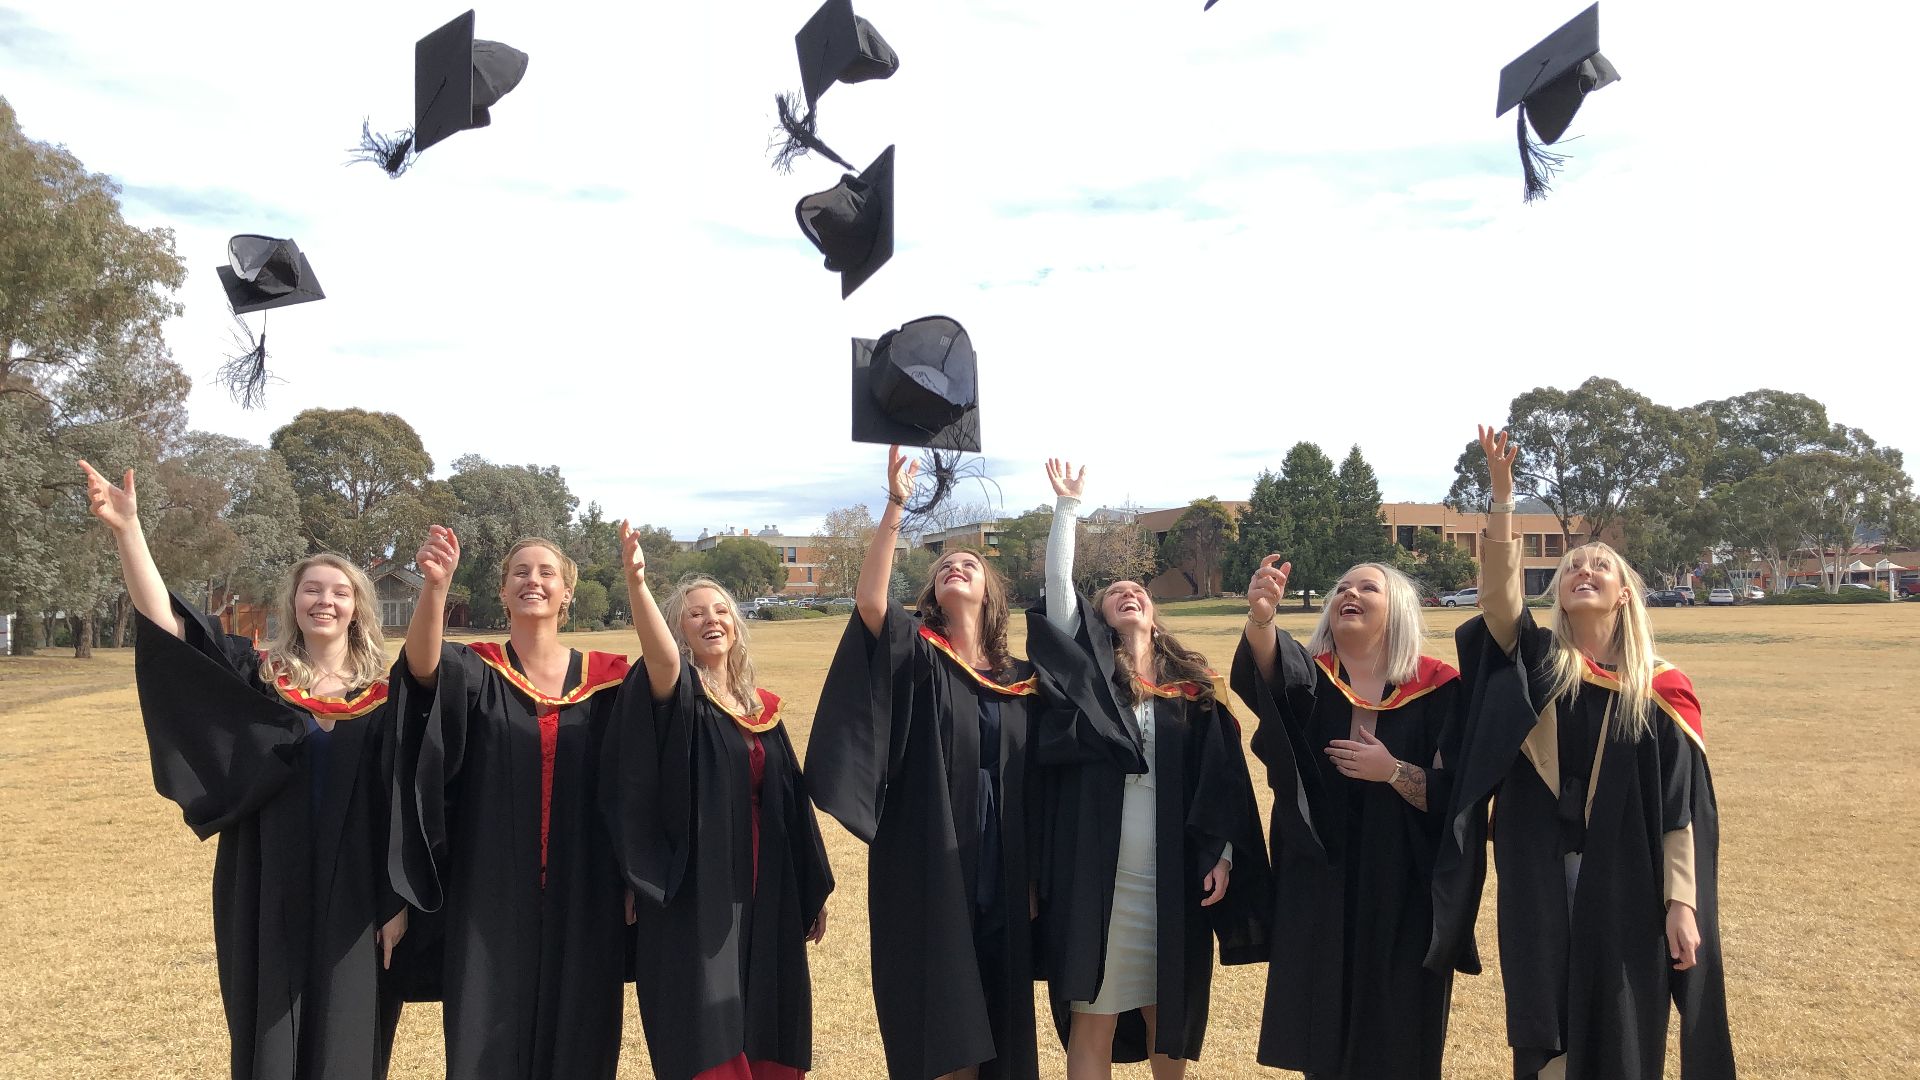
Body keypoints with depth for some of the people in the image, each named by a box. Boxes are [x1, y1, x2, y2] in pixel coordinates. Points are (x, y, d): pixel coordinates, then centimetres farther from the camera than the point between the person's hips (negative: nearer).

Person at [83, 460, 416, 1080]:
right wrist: (127, 531, -21)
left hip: (352, 898, -1)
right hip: (270, 897, 1)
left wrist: (399, 903, -3)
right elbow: (164, 621, -9)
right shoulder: (256, 677, 2)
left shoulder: (384, 698, 1)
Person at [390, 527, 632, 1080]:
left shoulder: (603, 678, 5)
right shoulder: (475, 670, 0)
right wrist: (435, 584, -41)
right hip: (494, 901, -1)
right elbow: (422, 664, -24)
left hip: (582, 901, 1)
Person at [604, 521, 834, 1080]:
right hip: (695, 897, -5)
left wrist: (813, 891, 14)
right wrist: (636, 583, -48)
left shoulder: (761, 707, 11)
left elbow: (793, 804, 14)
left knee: (764, 1029, 11)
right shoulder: (677, 694, -5)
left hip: (763, 898, 6)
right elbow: (662, 660, -30)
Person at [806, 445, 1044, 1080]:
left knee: (992, 1028, 11)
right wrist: (895, 506, -26)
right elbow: (868, 601, -21)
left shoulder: (1019, 680, 10)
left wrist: (1033, 874, 10)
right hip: (929, 877, -4)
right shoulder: (918, 653, -1)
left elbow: (1030, 786, 13)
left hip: (999, 882, 4)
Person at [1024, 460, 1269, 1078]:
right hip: (1098, 876, -2)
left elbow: (1222, 778, 7)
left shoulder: (1193, 690, 9)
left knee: (1170, 1014, 13)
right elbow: (1057, 580, -5)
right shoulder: (1088, 672, 3)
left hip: (1175, 878, 2)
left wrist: (1222, 855, -1)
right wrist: (1068, 505, -1)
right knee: (1094, 1020, 2)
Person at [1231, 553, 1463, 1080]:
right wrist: (1260, 618, -47)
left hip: (1404, 893, -1)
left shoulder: (1436, 690, -3)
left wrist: (1394, 771, -22)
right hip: (1319, 888, 1)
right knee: (1322, 1037, 8)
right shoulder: (1306, 676, -1)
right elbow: (1273, 668, -26)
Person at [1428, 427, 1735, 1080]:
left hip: (1625, 885, 0)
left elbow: (1681, 809, -1)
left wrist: (1682, 904, -8)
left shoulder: (1659, 691, 2)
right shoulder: (1537, 663, 2)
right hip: (1539, 881, 0)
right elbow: (1498, 591, -16)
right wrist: (1501, 491, -26)